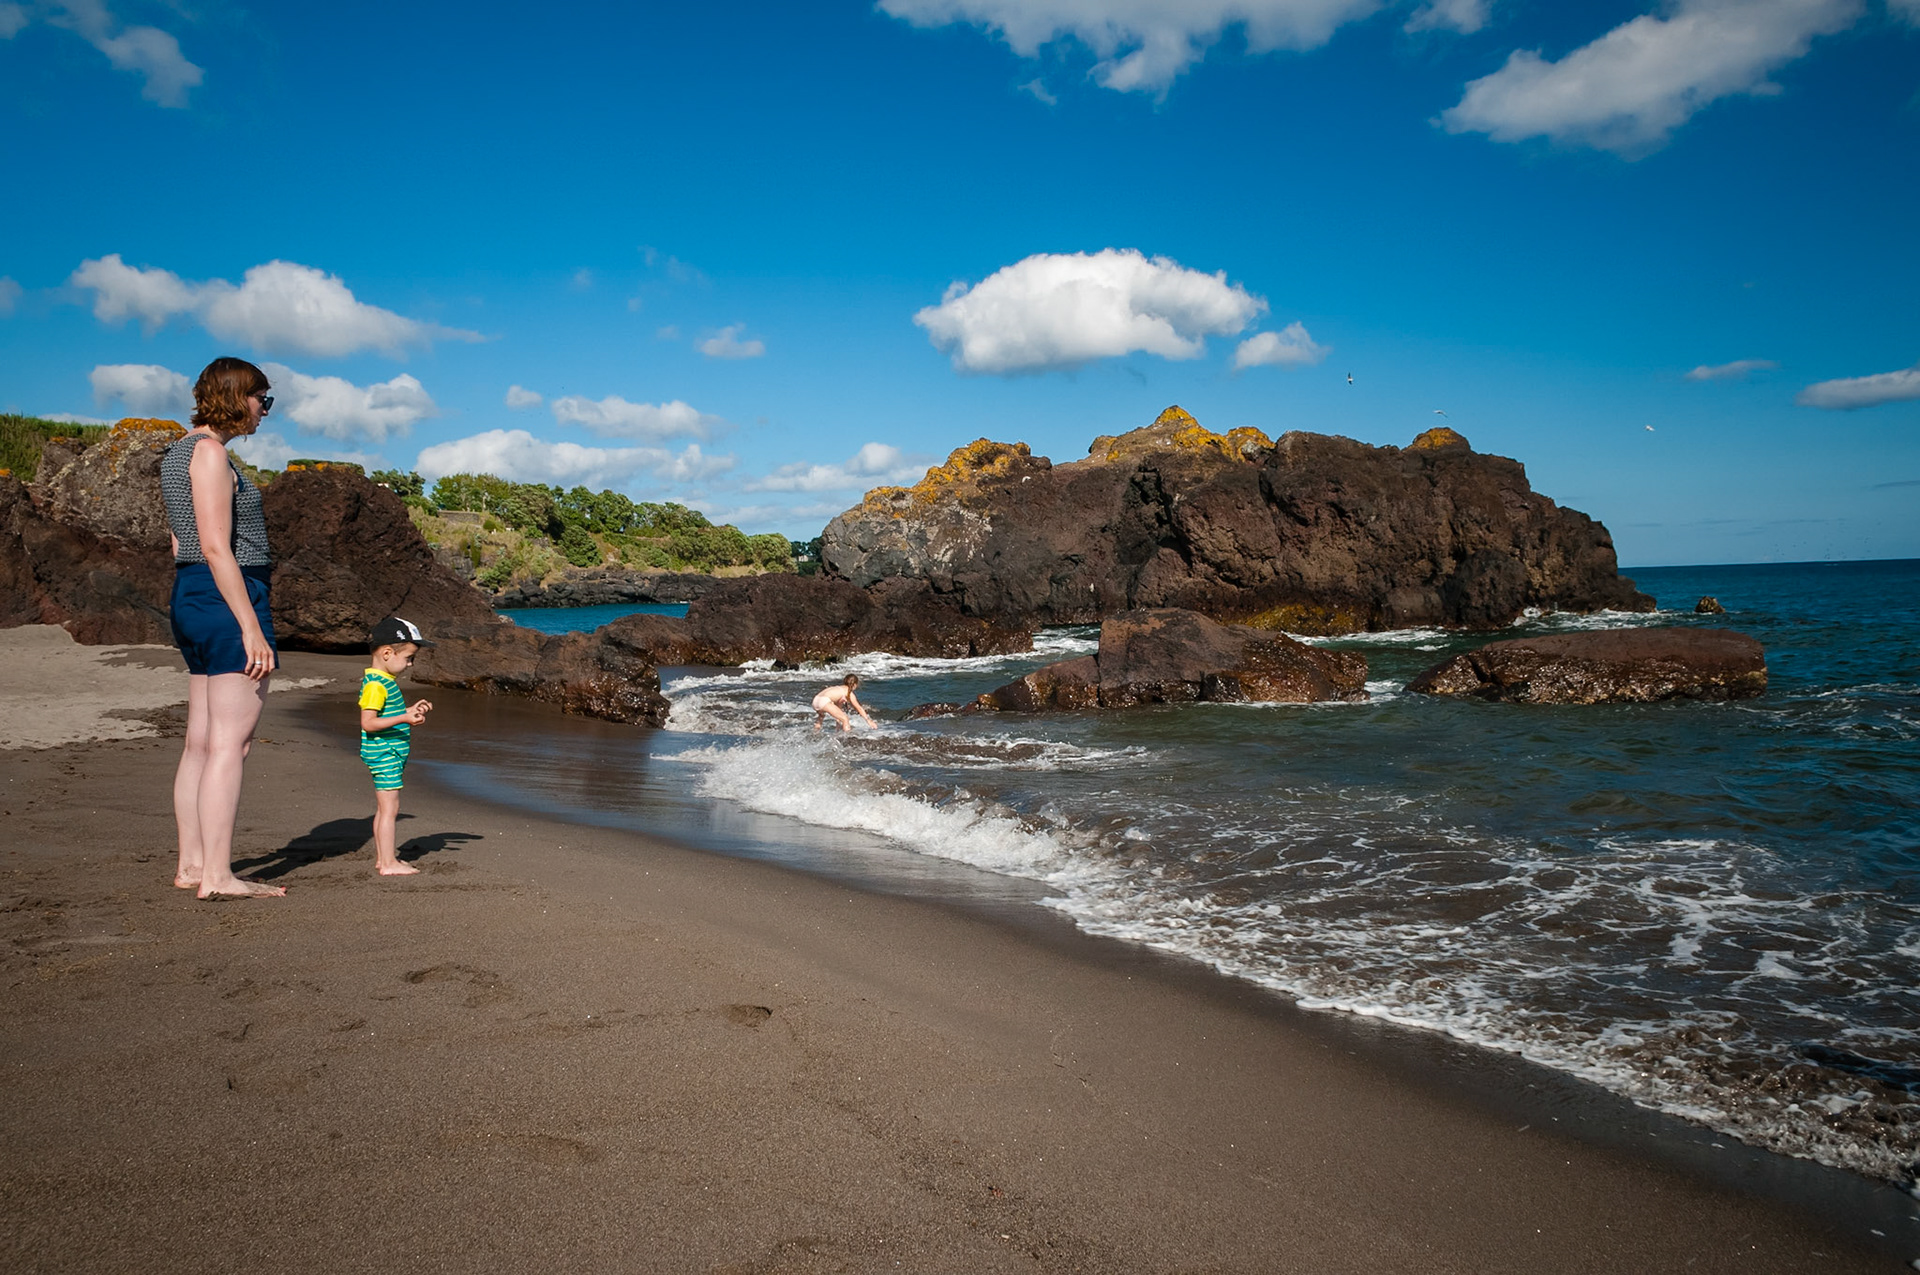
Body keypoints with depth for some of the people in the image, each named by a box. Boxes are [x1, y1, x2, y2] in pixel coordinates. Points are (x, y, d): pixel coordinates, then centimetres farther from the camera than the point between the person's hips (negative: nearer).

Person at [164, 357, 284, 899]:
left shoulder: (179, 451, 18)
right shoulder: (210, 451, -13)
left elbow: (182, 545, 20)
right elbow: (215, 548, -20)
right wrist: (251, 627, -21)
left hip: (189, 594, 11)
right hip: (229, 598, -11)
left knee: (201, 742, 12)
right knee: (230, 743, -8)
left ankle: (191, 865, 18)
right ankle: (217, 876, -4)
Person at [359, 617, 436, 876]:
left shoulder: (386, 681, 14)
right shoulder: (375, 684, -18)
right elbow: (368, 722, -24)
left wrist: (411, 710, 13)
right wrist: (404, 718, -29)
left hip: (390, 753, 11)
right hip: (383, 753, -11)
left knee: (384, 808, 16)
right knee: (389, 807, -8)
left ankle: (381, 857, 24)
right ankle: (389, 863, -5)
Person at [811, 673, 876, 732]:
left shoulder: (839, 689, 30)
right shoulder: (849, 693, 9)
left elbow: (838, 709, 38)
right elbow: (859, 708, 8)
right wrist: (869, 721, 11)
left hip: (815, 700, 9)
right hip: (824, 701, -9)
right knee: (845, 719, -6)